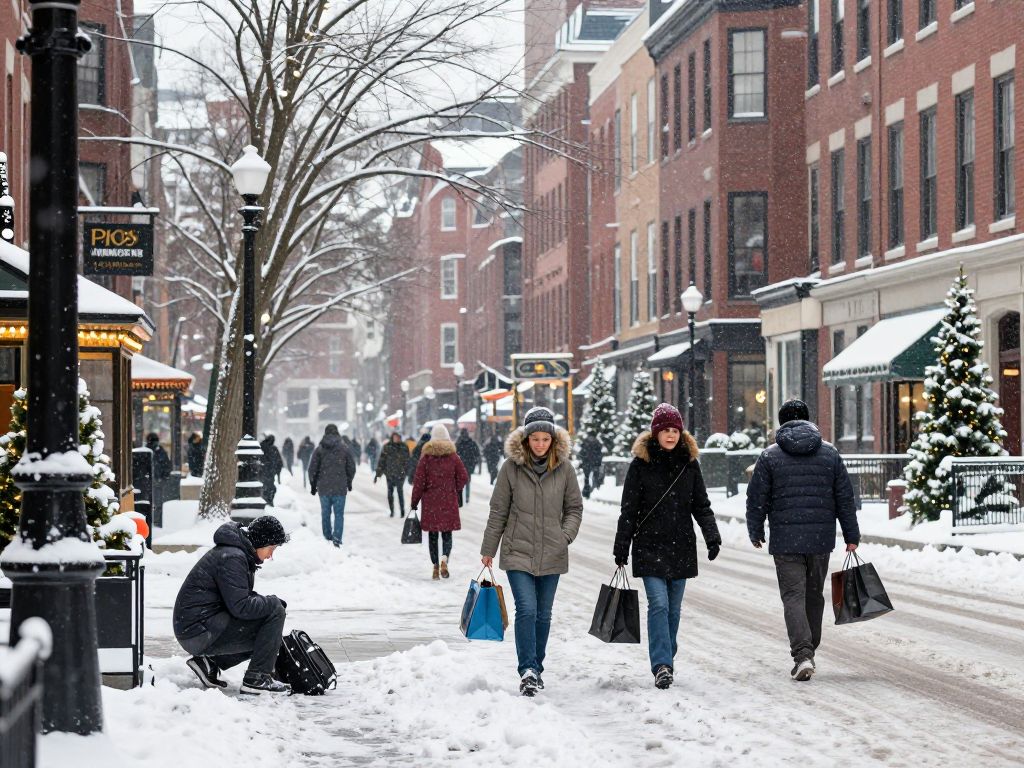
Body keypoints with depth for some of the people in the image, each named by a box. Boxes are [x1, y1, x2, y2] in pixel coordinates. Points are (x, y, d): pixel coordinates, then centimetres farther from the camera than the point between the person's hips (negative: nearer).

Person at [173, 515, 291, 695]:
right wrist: (273, 602, -10)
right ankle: (256, 679, -12)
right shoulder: (232, 558, -18)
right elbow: (241, 606, -24)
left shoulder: (239, 554, 15)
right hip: (199, 631, -11)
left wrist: (267, 601, 3)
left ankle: (210, 663, 13)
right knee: (274, 611, -16)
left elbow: (241, 597, 20)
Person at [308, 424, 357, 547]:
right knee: (339, 514, 1)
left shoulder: (319, 449, -2)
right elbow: (351, 468, 4)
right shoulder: (344, 449, -2)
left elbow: (312, 469, -1)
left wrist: (313, 485, 11)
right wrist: (349, 482, 19)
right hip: (340, 488, -1)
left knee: (325, 514, 13)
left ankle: (327, 537, 17)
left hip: (324, 487, 1)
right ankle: (337, 538, -14)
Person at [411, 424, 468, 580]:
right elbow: (463, 478, 1)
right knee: (447, 534, 5)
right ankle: (444, 558, -19)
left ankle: (435, 565, 6)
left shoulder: (426, 457, -4)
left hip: (430, 502, -1)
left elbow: (419, 482, -5)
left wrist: (414, 502, 2)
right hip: (449, 502, 1)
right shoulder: (453, 457, -1)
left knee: (433, 535, 8)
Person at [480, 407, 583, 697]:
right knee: (526, 610, -15)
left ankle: (536, 669, 23)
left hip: (551, 555, 2)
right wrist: (488, 550, 6)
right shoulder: (512, 467, -3)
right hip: (518, 552, -2)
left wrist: (565, 535, -7)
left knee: (543, 615, 10)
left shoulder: (564, 468, 1)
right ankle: (528, 671, -14)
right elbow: (498, 511, 3)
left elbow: (574, 508, 10)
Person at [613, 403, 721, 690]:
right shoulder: (641, 464, -2)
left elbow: (701, 505, 8)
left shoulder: (689, 462, 7)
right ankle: (662, 666, -17)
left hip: (682, 547, 3)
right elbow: (629, 510, 0)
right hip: (650, 546, -3)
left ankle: (666, 661, 21)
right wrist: (621, 548, -1)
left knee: (674, 608, 9)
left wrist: (712, 536, -5)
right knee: (658, 604, -14)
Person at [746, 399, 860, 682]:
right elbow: (845, 499, 6)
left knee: (793, 596, -2)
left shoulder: (769, 456, -2)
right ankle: (807, 650, 27)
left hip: (785, 540, -3)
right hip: (821, 540, 3)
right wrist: (851, 536, 11)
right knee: (814, 595, 16)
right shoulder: (830, 453, 5)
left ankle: (803, 655, -17)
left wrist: (755, 532, 13)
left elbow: (757, 499, 0)